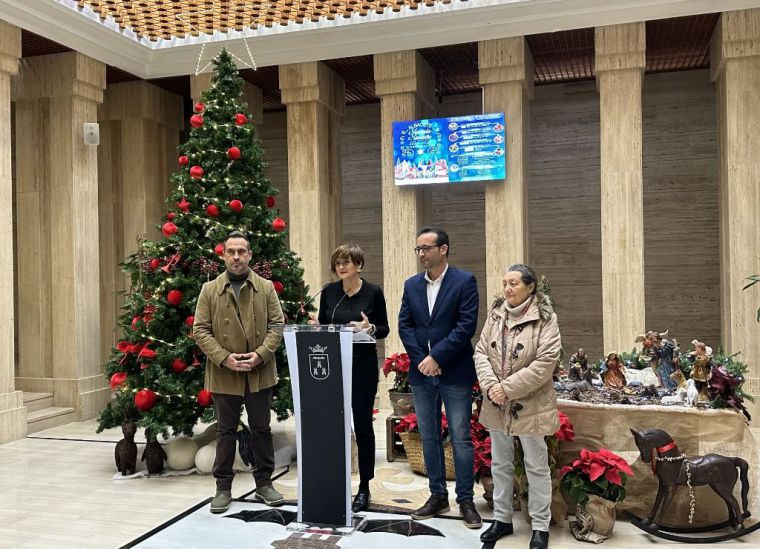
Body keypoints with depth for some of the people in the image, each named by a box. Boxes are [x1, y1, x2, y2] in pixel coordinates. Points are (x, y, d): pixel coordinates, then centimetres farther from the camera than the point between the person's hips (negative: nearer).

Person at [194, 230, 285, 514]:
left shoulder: (266, 288, 4)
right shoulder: (210, 290, 2)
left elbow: (277, 325, 1)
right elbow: (200, 330, -2)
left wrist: (261, 354, -13)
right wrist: (224, 358, -14)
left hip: (260, 373, 1)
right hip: (224, 374, -1)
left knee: (261, 428, 11)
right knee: (226, 431, 10)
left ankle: (264, 483, 25)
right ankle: (223, 487, 21)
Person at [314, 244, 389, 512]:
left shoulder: (373, 292, -5)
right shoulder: (329, 292, 3)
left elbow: (384, 329, 0)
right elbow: (322, 326, 12)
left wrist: (371, 328, -20)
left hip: (362, 365, -2)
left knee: (362, 425, 5)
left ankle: (364, 488, 18)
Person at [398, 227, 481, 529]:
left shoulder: (464, 281, -5)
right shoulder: (411, 285, 9)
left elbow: (467, 325, -12)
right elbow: (404, 325, 5)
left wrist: (437, 357, -16)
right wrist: (420, 359, -8)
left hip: (455, 372, -5)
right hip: (421, 372, 5)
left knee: (461, 437, 2)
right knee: (429, 437, 12)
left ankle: (465, 500, 14)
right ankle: (437, 496, 24)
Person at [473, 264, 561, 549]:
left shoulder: (545, 318, -12)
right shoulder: (495, 314, 4)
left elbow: (546, 362, -18)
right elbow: (481, 352, 2)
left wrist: (508, 388, -20)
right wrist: (490, 385, -14)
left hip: (530, 405, -5)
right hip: (496, 404, 5)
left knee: (536, 466, 8)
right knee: (500, 464, 17)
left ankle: (540, 526, 23)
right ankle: (502, 518, 32)